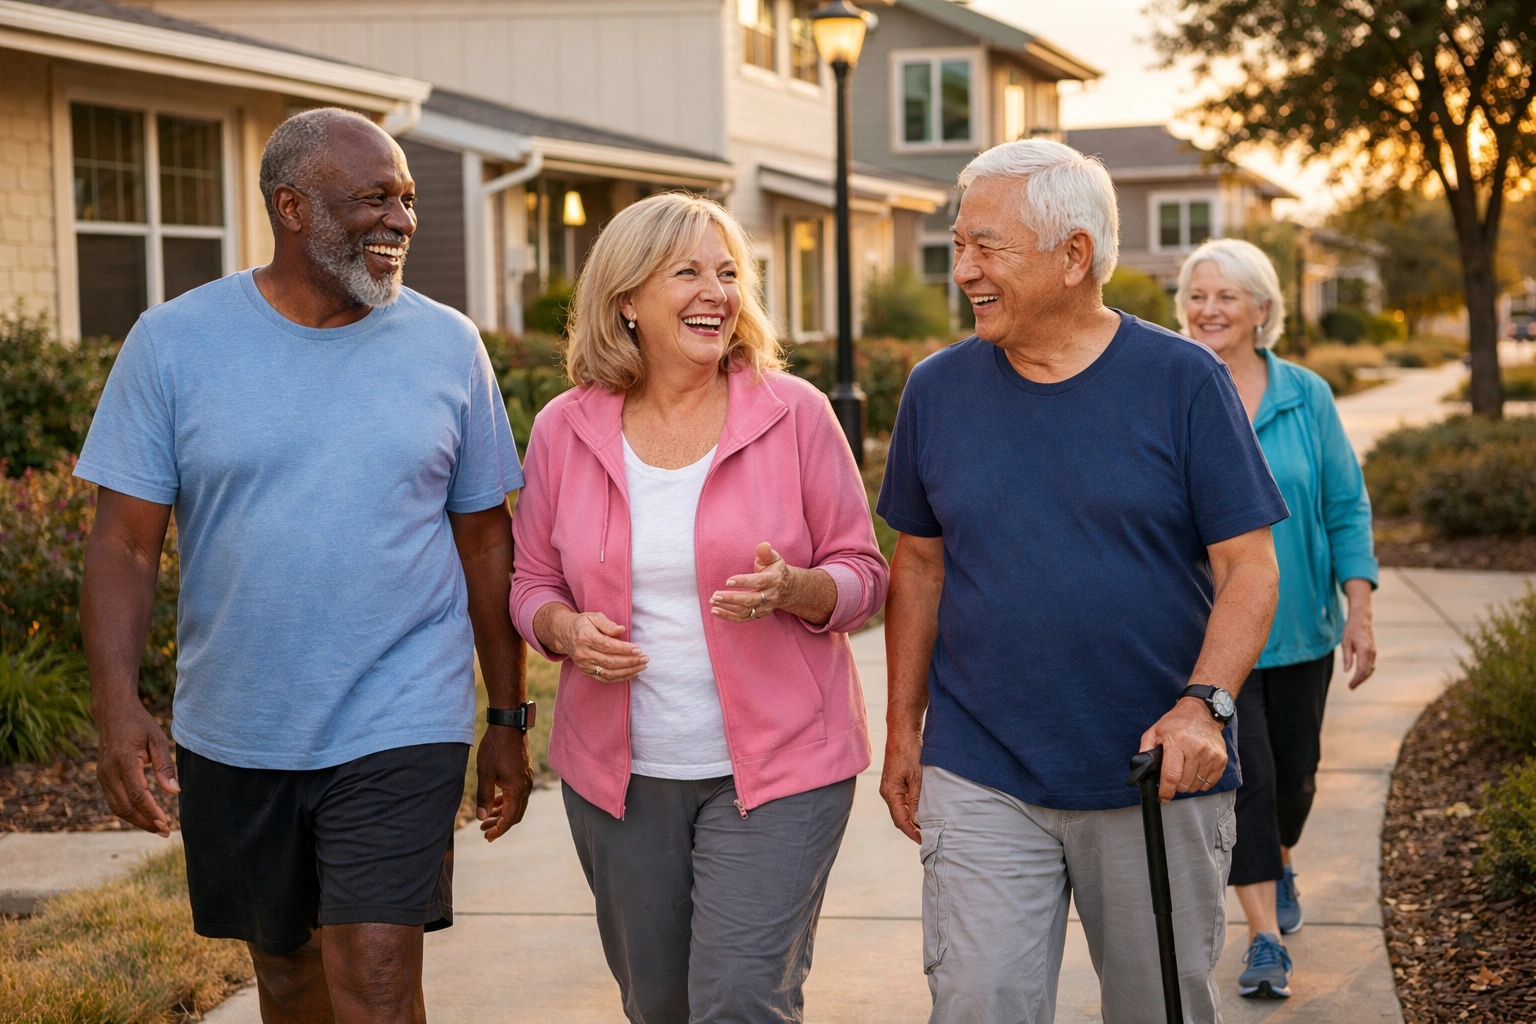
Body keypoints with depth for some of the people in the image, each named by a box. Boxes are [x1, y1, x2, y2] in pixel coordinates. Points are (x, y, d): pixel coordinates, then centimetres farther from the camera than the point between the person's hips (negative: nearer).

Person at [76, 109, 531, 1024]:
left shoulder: (448, 347, 1)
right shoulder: (174, 341, -3)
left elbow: (488, 543, 6)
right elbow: (125, 544, -4)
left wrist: (511, 720, 8)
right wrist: (117, 705, -17)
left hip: (400, 731, -1)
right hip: (232, 734, 1)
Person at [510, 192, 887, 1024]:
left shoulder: (794, 413, -4)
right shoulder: (564, 430, 1)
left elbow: (863, 575, 0)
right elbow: (532, 585, 10)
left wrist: (793, 589, -21)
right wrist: (567, 629, -12)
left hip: (776, 766, -3)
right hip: (619, 773, 3)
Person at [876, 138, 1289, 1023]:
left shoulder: (1185, 380, -5)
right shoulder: (938, 389, 4)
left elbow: (1249, 567, -6)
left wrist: (1205, 704, -21)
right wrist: (903, 728, 10)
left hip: (1156, 782, -1)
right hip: (981, 783, 2)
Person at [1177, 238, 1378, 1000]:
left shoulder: (1306, 396, -1)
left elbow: (1346, 508, 2)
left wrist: (1359, 614, -3)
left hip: (1298, 626, 3)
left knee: (1294, 771, 14)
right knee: (1244, 772, -8)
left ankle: (1279, 867, 45)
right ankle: (1265, 938, 1)